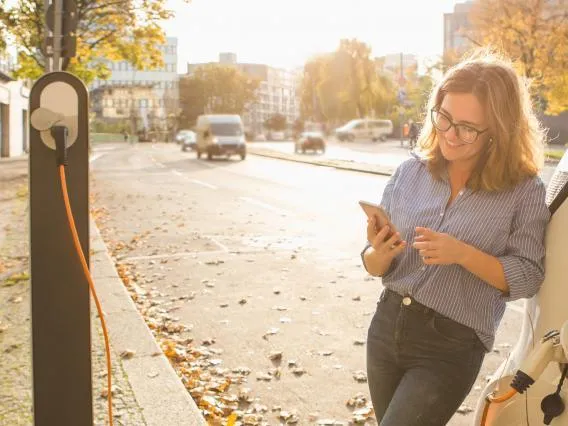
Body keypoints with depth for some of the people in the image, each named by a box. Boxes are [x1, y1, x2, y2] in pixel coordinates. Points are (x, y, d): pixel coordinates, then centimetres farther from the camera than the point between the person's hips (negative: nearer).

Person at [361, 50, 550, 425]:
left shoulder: (524, 190, -10)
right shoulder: (411, 172, -1)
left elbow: (528, 278, -9)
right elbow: (375, 267, 4)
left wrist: (462, 254, -23)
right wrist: (381, 254, -19)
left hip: (452, 348, -4)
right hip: (387, 326, 5)